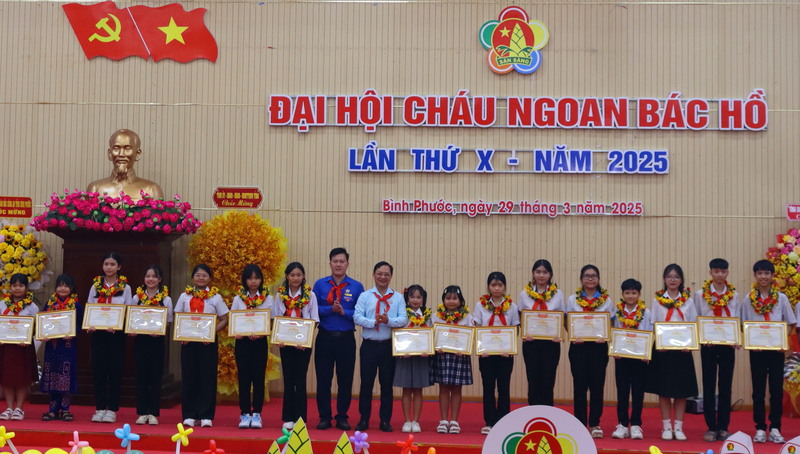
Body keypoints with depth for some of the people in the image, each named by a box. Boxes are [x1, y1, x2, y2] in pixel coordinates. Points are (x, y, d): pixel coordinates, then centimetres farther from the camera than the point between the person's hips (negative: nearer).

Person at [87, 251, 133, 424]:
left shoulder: (125, 288, 3)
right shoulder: (96, 286, 9)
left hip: (117, 334, -2)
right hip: (98, 333, 2)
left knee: (115, 370, 0)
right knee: (99, 370, 3)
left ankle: (112, 409, 5)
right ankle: (100, 408, 10)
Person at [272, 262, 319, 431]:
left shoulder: (310, 295, 1)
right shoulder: (280, 295, 6)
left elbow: (314, 319, -1)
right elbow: (275, 318, 6)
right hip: (285, 342, 2)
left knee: (300, 379, 0)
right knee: (288, 379, 5)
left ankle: (300, 418, 5)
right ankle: (288, 418, 10)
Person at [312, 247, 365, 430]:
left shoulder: (356, 287, 3)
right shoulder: (320, 284, 5)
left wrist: (344, 312, -15)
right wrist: (331, 309, -16)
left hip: (346, 338, 0)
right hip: (325, 337, 0)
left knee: (345, 379, 5)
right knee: (323, 379, 3)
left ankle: (342, 417, 16)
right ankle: (324, 417, 13)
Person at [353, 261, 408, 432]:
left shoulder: (398, 297, 7)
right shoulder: (365, 296, 6)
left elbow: (404, 319, -5)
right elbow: (357, 317, -5)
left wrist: (389, 320, -22)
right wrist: (374, 322, -20)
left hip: (389, 346, 0)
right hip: (369, 345, 0)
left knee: (387, 384, 6)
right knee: (366, 383, 4)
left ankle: (385, 421, 15)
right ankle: (364, 420, 13)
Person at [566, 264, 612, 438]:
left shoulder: (606, 300, 8)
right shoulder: (573, 299, 8)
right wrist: (573, 337, -13)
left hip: (598, 346, 0)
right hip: (578, 346, 0)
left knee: (597, 385, 1)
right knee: (580, 385, 0)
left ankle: (594, 424, 10)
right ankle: (580, 424, 7)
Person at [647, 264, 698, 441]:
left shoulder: (687, 300, 6)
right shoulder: (658, 300, 4)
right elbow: (653, 325, 3)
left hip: (682, 350, 1)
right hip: (662, 350, -1)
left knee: (681, 390, 2)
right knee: (663, 390, 2)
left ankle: (678, 427, 10)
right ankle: (666, 427, 10)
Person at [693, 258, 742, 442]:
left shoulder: (734, 295, 5)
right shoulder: (700, 294, 2)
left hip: (728, 344, 1)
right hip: (708, 344, -1)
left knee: (726, 385, 5)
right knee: (709, 385, 1)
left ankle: (723, 427, 12)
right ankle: (711, 427, 7)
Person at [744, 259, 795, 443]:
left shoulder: (781, 298, 2)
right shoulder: (749, 299, 3)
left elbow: (790, 324, 5)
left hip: (776, 348, 0)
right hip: (756, 349, 0)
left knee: (777, 389, 1)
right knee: (758, 390, 4)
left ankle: (775, 429, 8)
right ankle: (760, 429, 10)